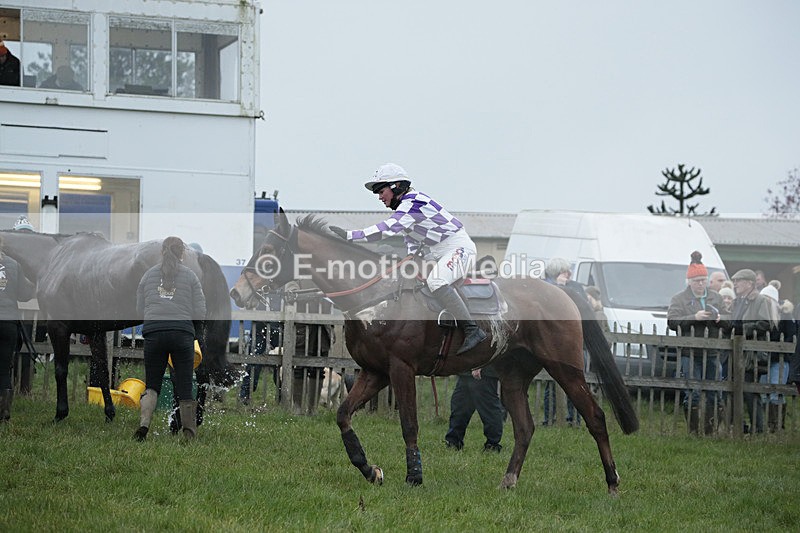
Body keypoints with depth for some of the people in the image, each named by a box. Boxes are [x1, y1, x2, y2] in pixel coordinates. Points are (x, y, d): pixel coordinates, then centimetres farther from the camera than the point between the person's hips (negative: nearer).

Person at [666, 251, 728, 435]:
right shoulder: (679, 299, 5)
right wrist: (694, 318, -18)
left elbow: (729, 322, 16)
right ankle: (693, 431, -6)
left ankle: (710, 430, 11)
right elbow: (672, 321, -8)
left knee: (712, 395, 5)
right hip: (690, 354, -4)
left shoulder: (716, 298, 16)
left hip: (712, 354, 4)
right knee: (693, 394, -9)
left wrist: (719, 318, -7)